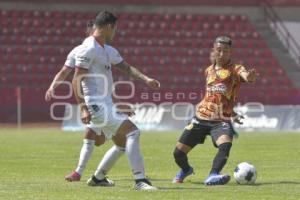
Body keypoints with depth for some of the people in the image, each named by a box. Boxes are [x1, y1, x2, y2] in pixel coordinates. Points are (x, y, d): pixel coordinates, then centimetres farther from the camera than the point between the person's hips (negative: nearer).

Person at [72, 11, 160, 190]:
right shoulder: (89, 48, -14)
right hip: (97, 105, -10)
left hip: (106, 104, 10)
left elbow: (124, 67, 23)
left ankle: (98, 178, 30)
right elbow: (76, 80, -17)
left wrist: (146, 79, 10)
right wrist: (83, 108, -23)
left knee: (123, 144, 16)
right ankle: (140, 180, -21)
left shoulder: (104, 48, 16)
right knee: (133, 132, -18)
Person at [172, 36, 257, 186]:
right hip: (201, 118, 4)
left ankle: (212, 176, -44)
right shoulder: (209, 71, 12)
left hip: (221, 121, -4)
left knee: (226, 144, -36)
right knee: (178, 152, 3)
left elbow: (245, 76, -29)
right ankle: (186, 170, 35)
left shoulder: (235, 69, -4)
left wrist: (249, 77, -54)